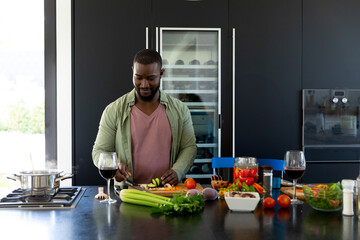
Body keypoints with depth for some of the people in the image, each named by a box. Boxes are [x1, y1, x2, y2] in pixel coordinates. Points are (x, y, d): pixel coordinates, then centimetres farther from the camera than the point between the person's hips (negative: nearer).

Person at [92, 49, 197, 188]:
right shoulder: (114, 110, 3)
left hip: (167, 192, 1)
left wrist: (177, 171, -8)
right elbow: (99, 151, 6)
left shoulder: (179, 109, 8)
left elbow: (189, 147, 11)